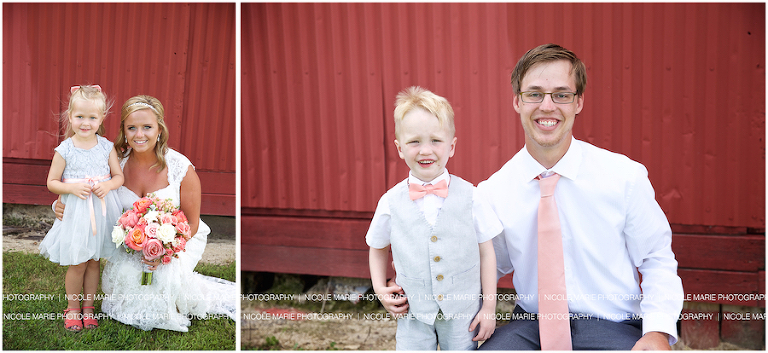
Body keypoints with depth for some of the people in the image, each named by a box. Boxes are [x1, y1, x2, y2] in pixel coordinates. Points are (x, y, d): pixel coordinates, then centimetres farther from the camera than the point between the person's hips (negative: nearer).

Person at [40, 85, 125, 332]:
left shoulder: (106, 147, -2)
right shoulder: (65, 150, -8)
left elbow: (119, 176, 5)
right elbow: (52, 182, -2)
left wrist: (108, 185, -15)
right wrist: (72, 187, -19)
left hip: (101, 211, 2)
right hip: (75, 213, -2)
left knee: (93, 262, 13)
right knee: (77, 265, 3)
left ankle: (88, 307, 28)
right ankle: (72, 308, 24)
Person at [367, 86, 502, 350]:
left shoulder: (468, 196, -7)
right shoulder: (391, 202, -6)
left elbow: (486, 252, -1)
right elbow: (378, 249, 12)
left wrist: (489, 307, -1)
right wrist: (380, 289, 0)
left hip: (463, 313, 0)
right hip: (414, 315, 1)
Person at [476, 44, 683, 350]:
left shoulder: (625, 176, -3)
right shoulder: (492, 192, 0)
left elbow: (657, 260, 6)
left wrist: (658, 331, -11)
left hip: (611, 329, 0)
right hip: (531, 326, 1)